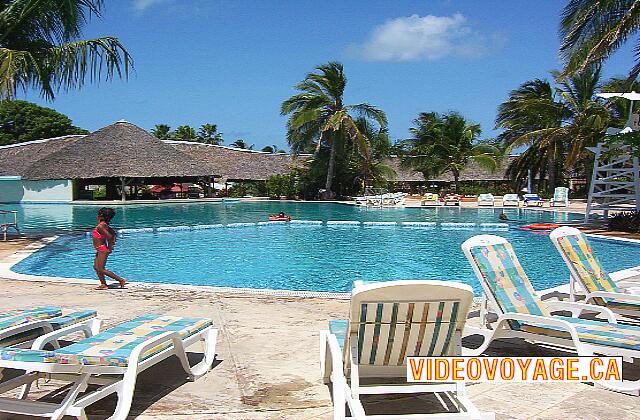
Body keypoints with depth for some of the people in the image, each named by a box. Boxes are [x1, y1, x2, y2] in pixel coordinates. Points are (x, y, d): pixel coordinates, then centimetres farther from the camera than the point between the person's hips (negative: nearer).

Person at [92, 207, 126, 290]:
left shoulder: (100, 226, -20)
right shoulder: (104, 225, 9)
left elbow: (109, 236, -28)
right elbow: (113, 233, 19)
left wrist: (109, 247, -16)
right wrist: (112, 242, 14)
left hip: (103, 250, -10)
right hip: (100, 250, 10)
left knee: (101, 269, -7)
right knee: (96, 267, 14)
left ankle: (121, 280, -6)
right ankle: (103, 284, 18)